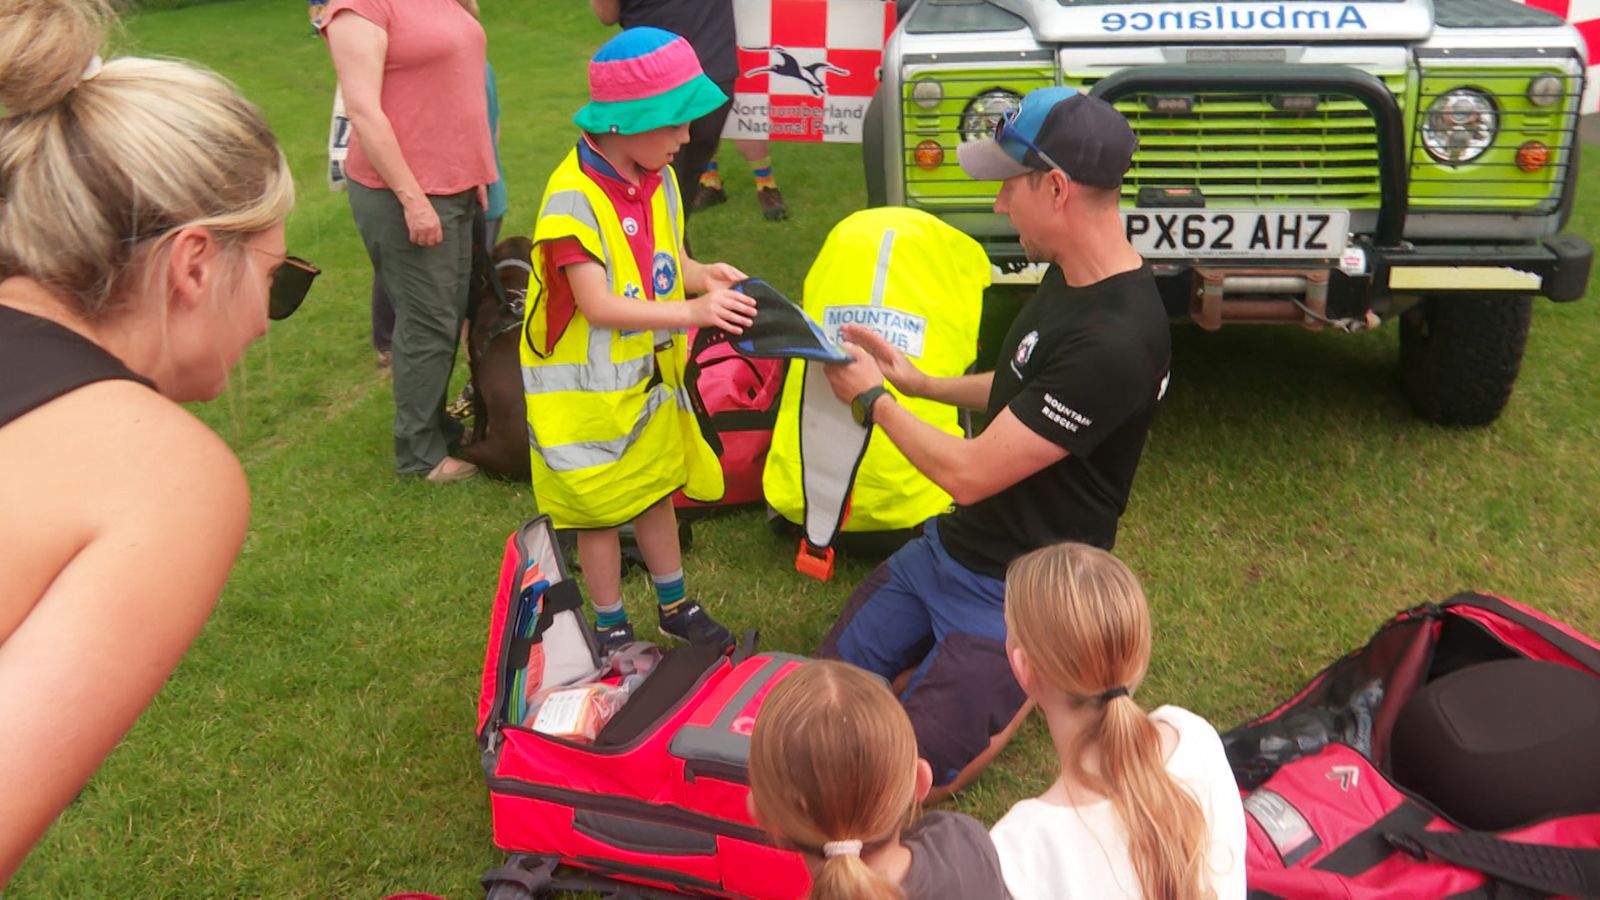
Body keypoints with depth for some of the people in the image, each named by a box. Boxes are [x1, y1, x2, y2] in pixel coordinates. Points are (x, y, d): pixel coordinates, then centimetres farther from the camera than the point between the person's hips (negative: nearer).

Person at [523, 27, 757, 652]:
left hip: (651, 380, 7)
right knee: (601, 512, 11)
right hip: (589, 391, -7)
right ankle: (612, 631, 29)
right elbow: (598, 306, -31)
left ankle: (674, 607, 40)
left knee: (656, 494, 21)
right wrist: (692, 312, -39)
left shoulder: (659, 179, -3)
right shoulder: (573, 199, -27)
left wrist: (704, 275, -13)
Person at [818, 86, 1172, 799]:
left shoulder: (1116, 340, -32)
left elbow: (968, 472, -26)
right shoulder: (1070, 275, -1)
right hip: (951, 545, 9)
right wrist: (916, 380, 7)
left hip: (1016, 592, -8)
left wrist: (871, 398, -11)